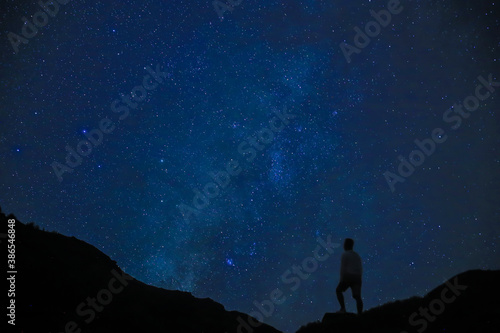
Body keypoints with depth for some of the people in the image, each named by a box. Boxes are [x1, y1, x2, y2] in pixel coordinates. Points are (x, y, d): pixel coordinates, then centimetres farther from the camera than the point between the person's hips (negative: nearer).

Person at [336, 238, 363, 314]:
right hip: (357, 277, 5)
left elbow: (343, 267, -8)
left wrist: (341, 279, -7)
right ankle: (360, 314, -15)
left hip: (348, 276, -5)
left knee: (339, 290, 14)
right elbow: (361, 268, 19)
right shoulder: (357, 255, 20)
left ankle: (343, 308, 2)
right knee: (357, 296, -2)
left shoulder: (345, 254, -2)